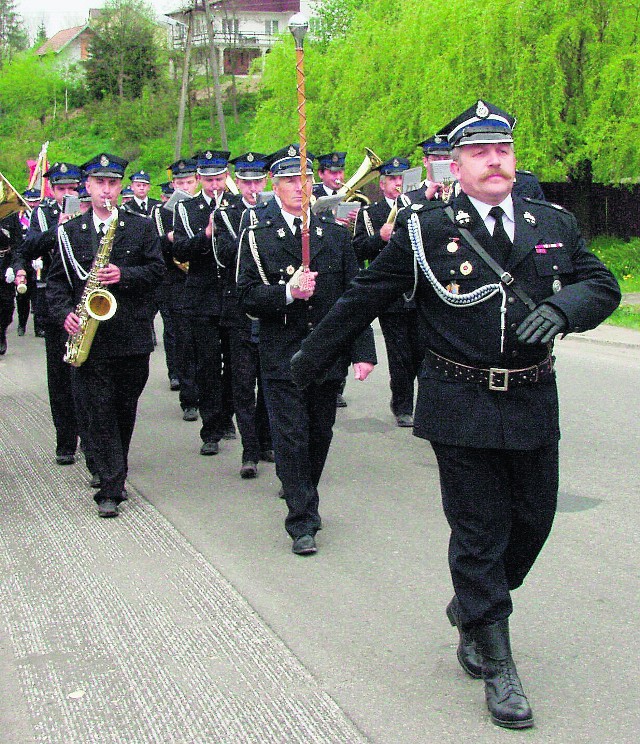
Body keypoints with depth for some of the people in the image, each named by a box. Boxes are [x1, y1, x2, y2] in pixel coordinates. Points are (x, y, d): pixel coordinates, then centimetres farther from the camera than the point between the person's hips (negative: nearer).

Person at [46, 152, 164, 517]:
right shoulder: (70, 231, 9)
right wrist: (65, 313, -9)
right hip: (90, 336, -1)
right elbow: (57, 279, 8)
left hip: (132, 334, 1)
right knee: (100, 410, -5)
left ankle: (115, 476, 26)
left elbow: (157, 270, 1)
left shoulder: (141, 227, 7)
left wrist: (124, 275, -16)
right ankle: (111, 487, -3)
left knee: (125, 408, 9)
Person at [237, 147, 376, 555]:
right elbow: (249, 297, -4)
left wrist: (363, 351, -2)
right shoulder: (257, 238, 2)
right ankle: (303, 521, 1)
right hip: (281, 356, -3)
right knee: (291, 437, -5)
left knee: (320, 435, 12)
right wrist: (287, 292, -22)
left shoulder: (336, 234, 8)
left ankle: (304, 500, 32)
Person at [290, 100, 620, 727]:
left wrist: (562, 306, -15)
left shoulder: (554, 225, 8)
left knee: (532, 521, 12)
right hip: (462, 407, -4)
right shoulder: (426, 229, -3)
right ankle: (496, 666, 16)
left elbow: (603, 286, 7)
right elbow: (363, 298, 3)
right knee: (479, 531, 3)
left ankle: (470, 607, 40)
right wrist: (312, 358, 9)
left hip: (534, 403, 4)